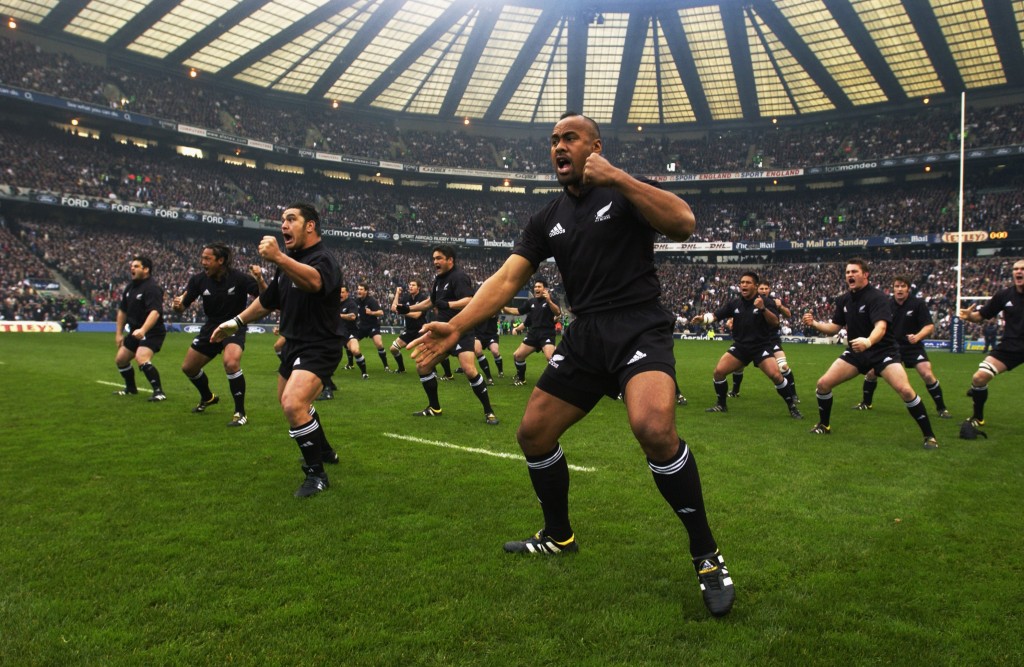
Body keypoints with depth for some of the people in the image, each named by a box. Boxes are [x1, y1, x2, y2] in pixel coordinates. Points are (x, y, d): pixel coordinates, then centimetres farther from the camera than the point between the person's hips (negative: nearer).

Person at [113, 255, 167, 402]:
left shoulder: (152, 288, -18)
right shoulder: (130, 287, 10)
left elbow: (155, 312, -31)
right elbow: (122, 311, 19)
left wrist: (143, 330, -43)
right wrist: (119, 333, 17)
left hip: (153, 332, -10)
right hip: (135, 332, 10)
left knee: (141, 358, -28)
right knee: (120, 359, 17)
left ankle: (159, 392, -24)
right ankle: (131, 388, 38)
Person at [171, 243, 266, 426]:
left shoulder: (238, 278, -21)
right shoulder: (199, 280, -9)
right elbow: (182, 305, -3)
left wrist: (260, 280, -41)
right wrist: (177, 304, -27)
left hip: (234, 327, -6)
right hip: (211, 327, 6)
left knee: (231, 362, -33)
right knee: (188, 367, 15)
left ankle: (240, 413, -17)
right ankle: (208, 398, 46)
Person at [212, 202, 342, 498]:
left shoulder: (323, 259, -18)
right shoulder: (289, 262, 10)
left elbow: (314, 281, -45)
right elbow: (268, 301, 24)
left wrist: (278, 258, -59)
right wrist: (235, 322, 27)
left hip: (318, 348, -10)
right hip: (293, 345, 10)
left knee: (293, 405, -26)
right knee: (288, 402, 24)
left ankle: (317, 474, -7)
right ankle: (324, 451, 47)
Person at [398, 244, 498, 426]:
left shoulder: (459, 276, -14)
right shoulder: (439, 278, 14)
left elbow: (469, 301, -28)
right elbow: (431, 301, 30)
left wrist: (448, 305, -42)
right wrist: (408, 309, 27)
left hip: (461, 332, -9)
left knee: (469, 370, -25)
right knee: (422, 366, 8)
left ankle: (488, 412, -10)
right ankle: (434, 408, 22)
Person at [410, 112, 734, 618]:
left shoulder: (625, 193, -1)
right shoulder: (547, 219, 12)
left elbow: (683, 223, -18)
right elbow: (507, 278, 5)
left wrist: (617, 178, -21)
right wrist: (456, 326, -7)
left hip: (639, 327, -6)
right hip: (584, 335, 6)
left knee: (654, 429, -31)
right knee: (532, 435, 6)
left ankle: (707, 555, -10)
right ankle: (558, 537, 31)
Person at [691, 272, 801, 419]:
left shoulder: (766, 301, -10)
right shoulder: (734, 303, 0)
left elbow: (775, 323, -20)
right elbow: (715, 316, 0)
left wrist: (763, 309, -36)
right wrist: (702, 318, -22)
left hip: (761, 347, -3)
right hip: (740, 346, 3)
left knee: (776, 375, -20)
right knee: (719, 371, -8)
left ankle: (792, 406, 1)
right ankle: (721, 405, 13)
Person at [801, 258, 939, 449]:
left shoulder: (876, 297, -17)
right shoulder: (844, 300, 4)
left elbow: (881, 326, -33)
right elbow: (833, 328, 10)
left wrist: (868, 342, -54)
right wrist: (814, 324, -9)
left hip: (883, 351, -6)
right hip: (855, 352, 6)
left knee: (905, 390, -23)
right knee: (823, 383, -4)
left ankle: (929, 436, -6)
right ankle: (824, 425, 18)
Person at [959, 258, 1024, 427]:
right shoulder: (1004, 295, -1)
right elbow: (981, 316, 6)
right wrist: (969, 315, -14)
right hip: (1010, 346, 2)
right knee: (979, 377, -9)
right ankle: (978, 417, 9)